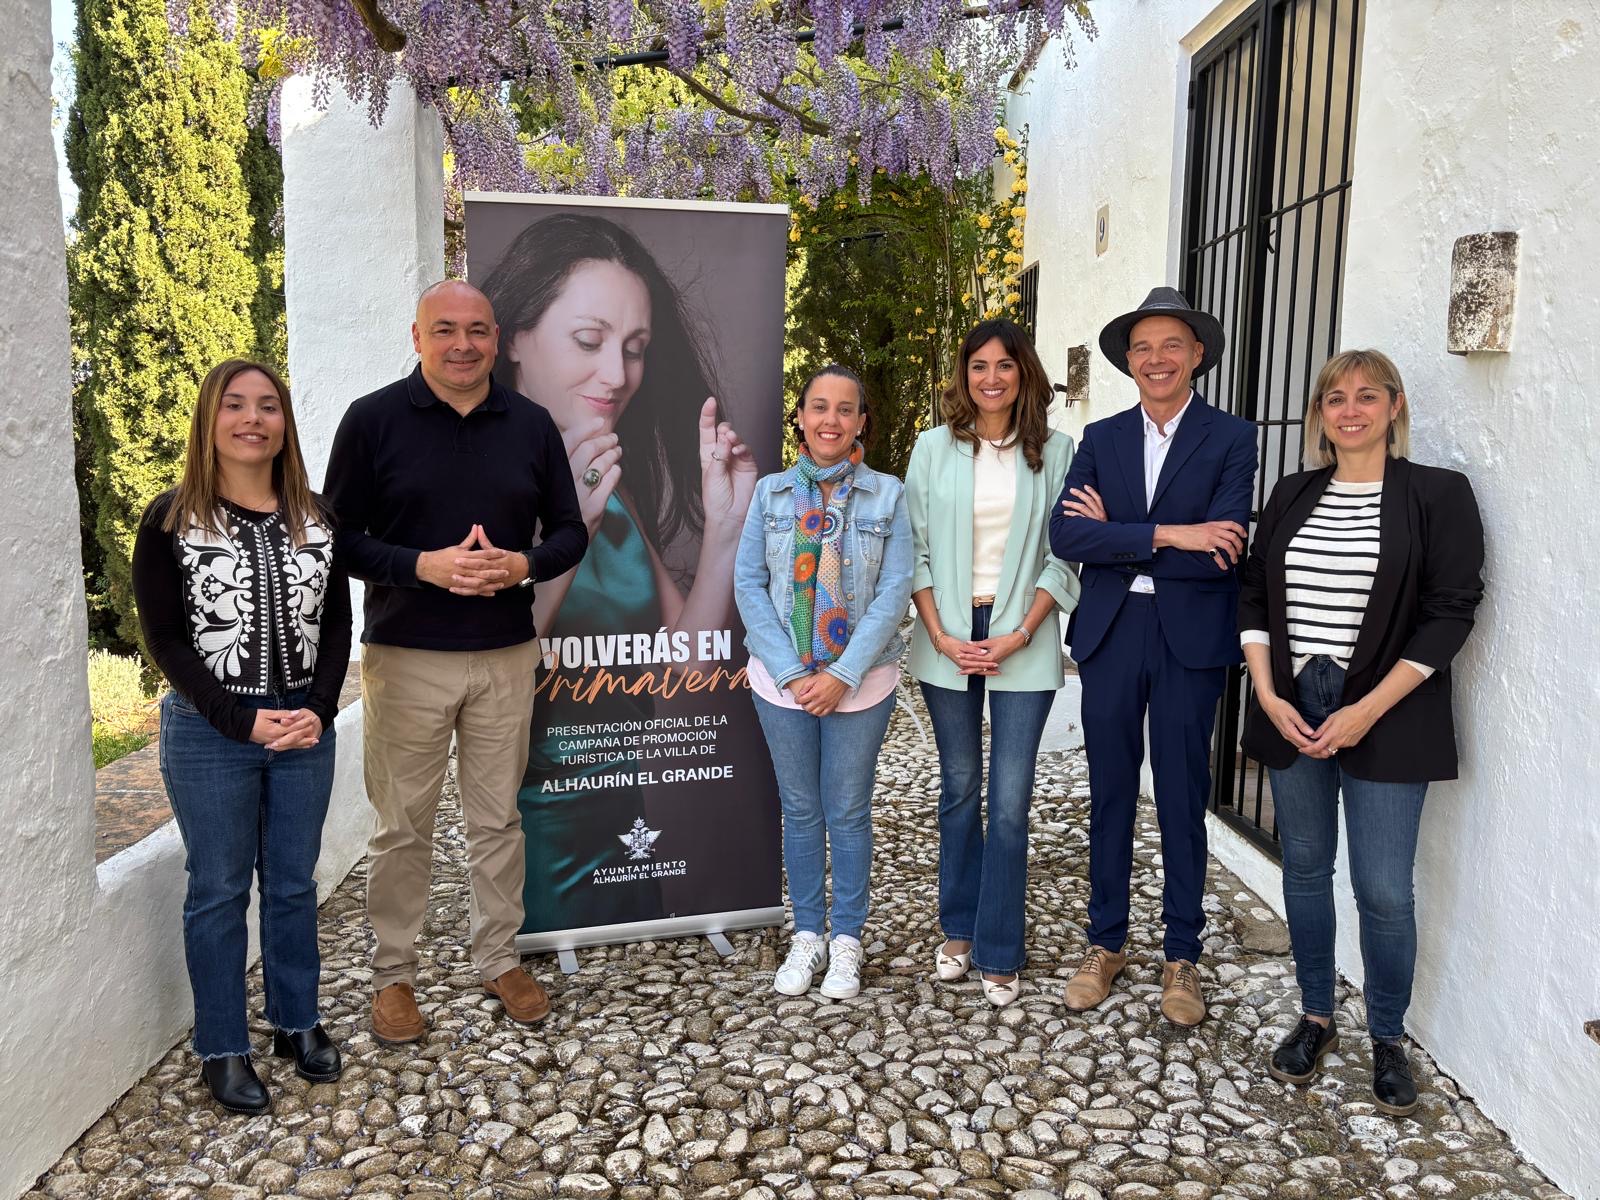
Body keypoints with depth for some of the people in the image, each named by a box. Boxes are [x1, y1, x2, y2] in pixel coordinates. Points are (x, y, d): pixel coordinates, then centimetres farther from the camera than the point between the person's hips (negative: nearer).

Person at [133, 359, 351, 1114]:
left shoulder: (316, 517, 5)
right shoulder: (170, 520, -5)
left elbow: (336, 623, 6)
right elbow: (164, 637, -7)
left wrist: (318, 710, -8)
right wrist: (241, 720, -14)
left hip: (305, 726, 3)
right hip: (208, 732, -3)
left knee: (293, 882, 13)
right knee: (219, 890, 8)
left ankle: (297, 1023, 30)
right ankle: (222, 1049, 22)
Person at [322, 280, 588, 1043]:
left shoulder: (531, 425, 5)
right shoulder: (373, 420, -3)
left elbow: (569, 532, 8)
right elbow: (337, 536, -4)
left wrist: (522, 565, -13)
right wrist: (423, 565, -19)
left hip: (507, 656, 3)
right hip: (405, 657, -2)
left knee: (498, 819, 13)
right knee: (403, 827, 7)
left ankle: (499, 959, 30)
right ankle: (393, 974, 25)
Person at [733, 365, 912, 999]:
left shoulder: (886, 494, -3)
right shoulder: (771, 491, 1)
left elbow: (895, 590, -8)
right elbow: (748, 585, -3)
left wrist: (842, 675, -15)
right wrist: (793, 674, -12)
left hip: (860, 680, -1)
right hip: (782, 679, 2)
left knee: (848, 812, 8)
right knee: (800, 809, 12)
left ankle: (847, 940, 25)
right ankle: (807, 935, 28)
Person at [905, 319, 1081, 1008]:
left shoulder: (1053, 451, 2)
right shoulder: (935, 447, 3)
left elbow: (1062, 552, 0)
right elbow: (916, 547, 2)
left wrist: (1023, 633, -10)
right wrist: (940, 636, -7)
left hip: (1023, 640, -1)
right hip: (949, 637, 1)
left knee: (1010, 801, -1)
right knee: (960, 788, 13)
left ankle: (998, 952, 13)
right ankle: (959, 930, 28)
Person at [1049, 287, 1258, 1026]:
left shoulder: (1231, 439, -2)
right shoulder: (1101, 439, 7)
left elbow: (1220, 552, -15)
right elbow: (1064, 535, -9)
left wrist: (1115, 535, -10)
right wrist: (1166, 535, -18)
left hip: (1190, 638, -2)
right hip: (1109, 633, 3)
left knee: (1182, 799, 8)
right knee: (1110, 793, 12)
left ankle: (1182, 956, 25)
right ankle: (1105, 944, 27)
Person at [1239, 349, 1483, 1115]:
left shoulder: (1437, 494, -3)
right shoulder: (1293, 495, 9)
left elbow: (1450, 613, -8)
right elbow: (1255, 595, 9)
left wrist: (1367, 711, -14)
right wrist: (1267, 693, -4)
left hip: (1384, 720, -4)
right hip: (1291, 710, 4)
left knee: (1384, 891, 0)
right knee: (1304, 869, 12)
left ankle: (1387, 1041, 22)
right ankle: (1316, 1018, 30)